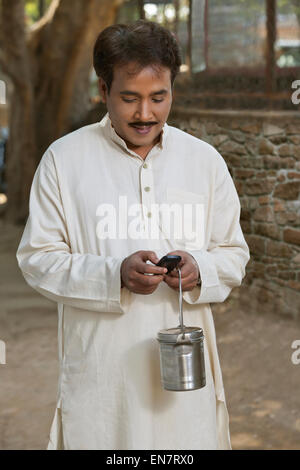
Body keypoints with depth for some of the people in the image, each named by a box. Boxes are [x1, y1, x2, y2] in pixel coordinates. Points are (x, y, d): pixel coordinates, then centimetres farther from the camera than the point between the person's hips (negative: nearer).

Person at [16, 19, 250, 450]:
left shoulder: (205, 160, 5)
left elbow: (234, 253, 11)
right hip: (99, 363, -2)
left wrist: (200, 269, -13)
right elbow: (37, 258, -2)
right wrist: (115, 274, -18)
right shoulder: (65, 158, -2)